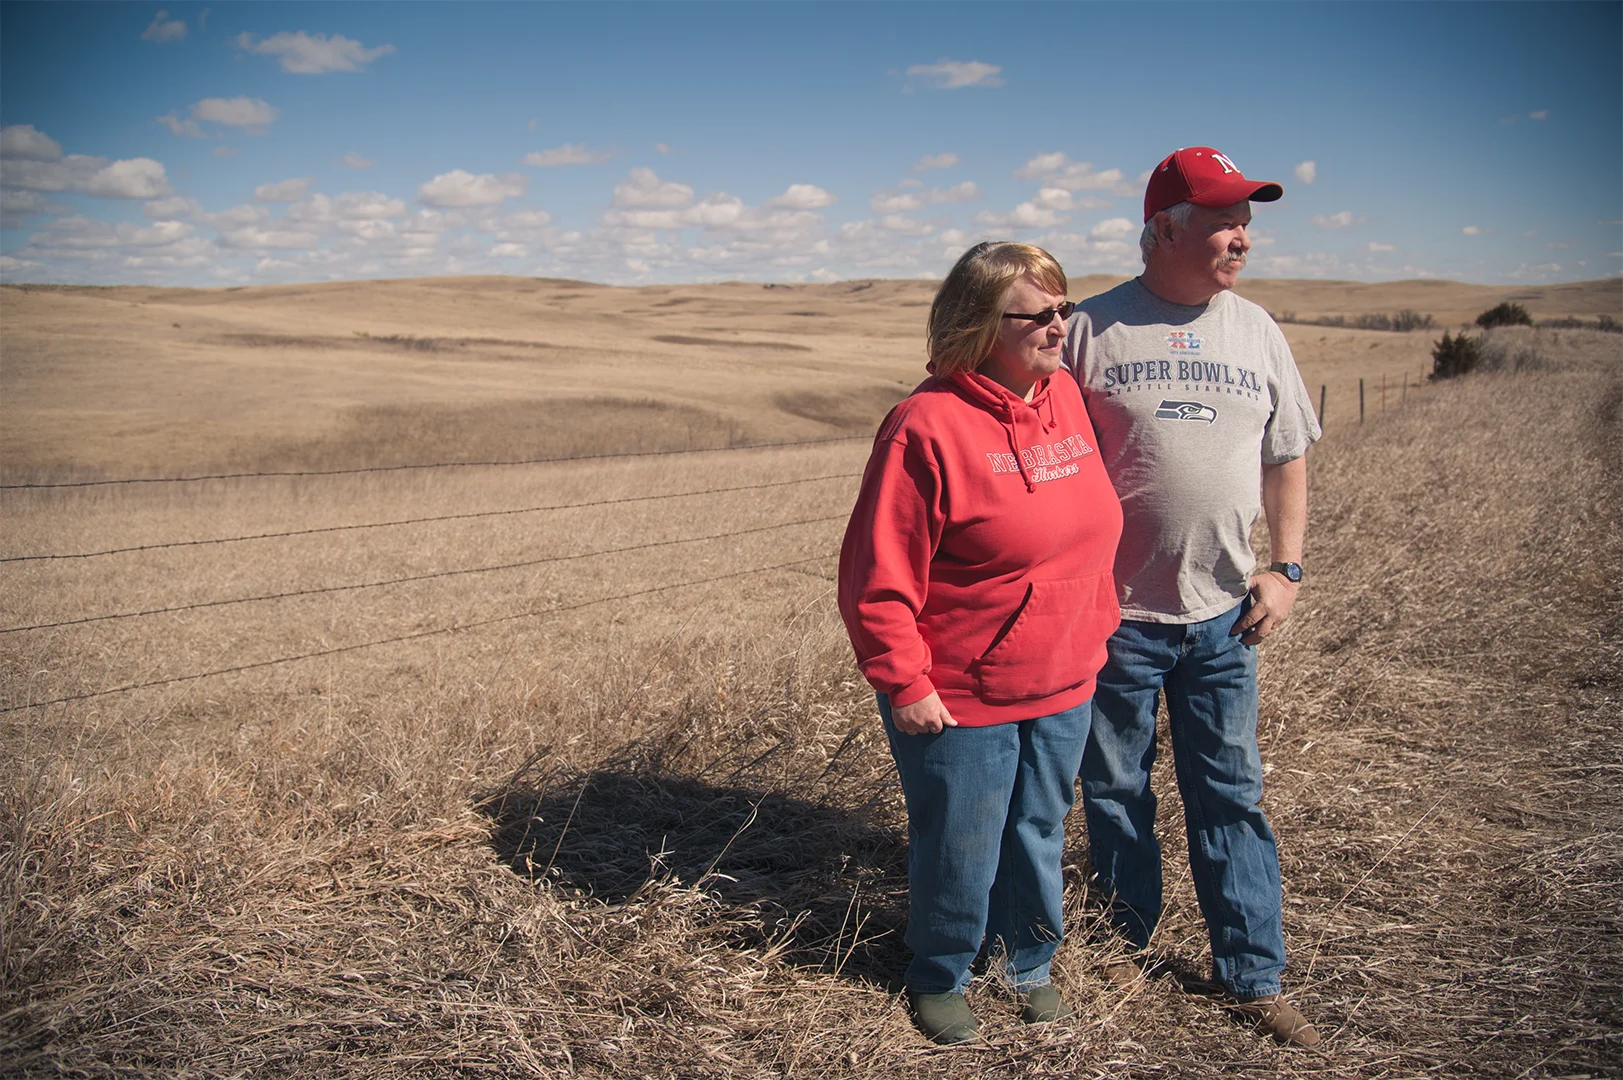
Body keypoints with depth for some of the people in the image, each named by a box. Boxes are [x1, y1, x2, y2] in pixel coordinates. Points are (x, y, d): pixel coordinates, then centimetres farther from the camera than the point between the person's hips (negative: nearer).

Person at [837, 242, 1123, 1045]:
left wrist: (1095, 630, 13)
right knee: (959, 851, 10)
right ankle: (939, 977, 37)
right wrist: (905, 685, -17)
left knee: (1040, 833, 21)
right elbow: (877, 572, -19)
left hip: (1064, 687, 6)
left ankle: (1029, 962, 45)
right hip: (960, 701, -6)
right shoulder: (929, 424, -20)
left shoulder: (1065, 397, 3)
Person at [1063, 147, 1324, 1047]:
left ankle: (1254, 978, 23)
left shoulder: (1256, 331, 6)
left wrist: (1286, 568, 3)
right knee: (1115, 791, 12)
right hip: (1115, 611, -2)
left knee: (1231, 795, 10)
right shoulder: (1092, 329, -5)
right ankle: (1128, 940, 33)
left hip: (1222, 613, 3)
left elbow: (1286, 459, 12)